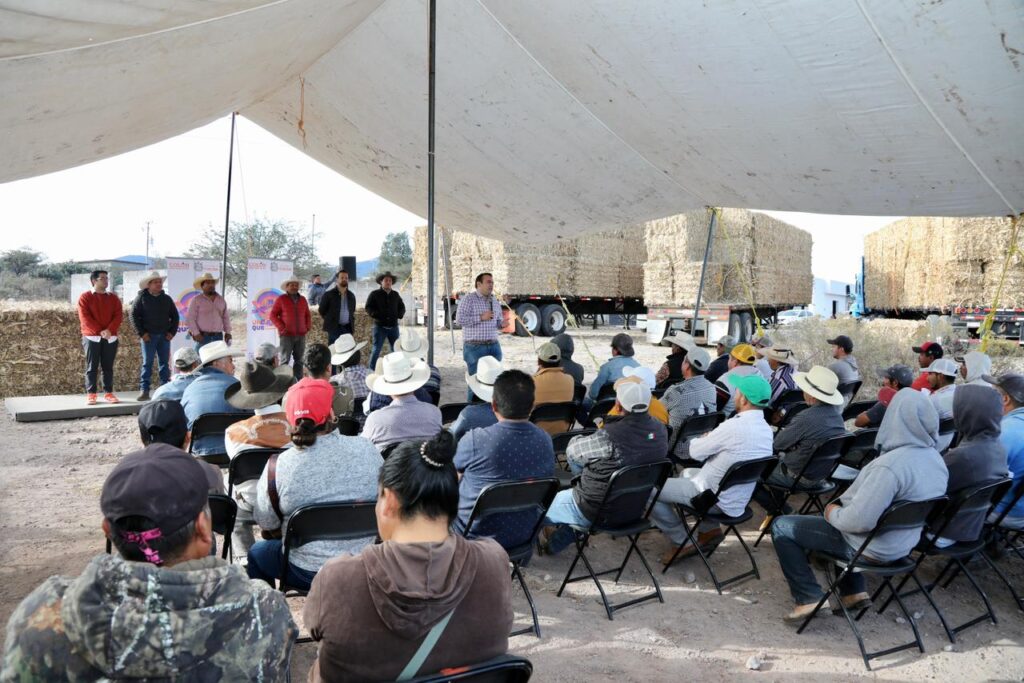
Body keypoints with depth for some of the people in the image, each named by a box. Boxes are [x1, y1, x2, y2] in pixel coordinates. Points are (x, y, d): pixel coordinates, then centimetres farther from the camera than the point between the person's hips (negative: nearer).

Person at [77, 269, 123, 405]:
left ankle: (108, 393, 8)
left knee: (108, 367, 4)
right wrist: (99, 331, -16)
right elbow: (85, 318, -7)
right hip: (92, 337, -3)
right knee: (92, 367, -1)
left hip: (110, 337, 3)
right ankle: (90, 394, 1)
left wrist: (109, 330, -14)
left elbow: (118, 315, 2)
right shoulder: (85, 297, 2)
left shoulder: (113, 297, 11)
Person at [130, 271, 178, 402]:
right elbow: (134, 316, -5)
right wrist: (141, 333, -10)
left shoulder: (166, 299, 10)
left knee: (164, 363, 7)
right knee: (147, 363, -3)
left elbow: (175, 316, 14)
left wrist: (172, 331, 4)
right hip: (148, 336, -4)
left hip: (164, 336, 4)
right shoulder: (141, 298, -2)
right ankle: (144, 390, -1)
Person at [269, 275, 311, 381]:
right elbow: (273, 315, 0)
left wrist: (308, 327, 8)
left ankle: (299, 381, 11)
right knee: (285, 360, -5)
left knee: (299, 360, 7)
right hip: (286, 335, -4)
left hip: (301, 335, 4)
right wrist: (282, 328, -8)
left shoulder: (302, 299, 13)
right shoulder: (281, 299, 0)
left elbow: (308, 315, 21)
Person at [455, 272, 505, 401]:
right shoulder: (468, 299, -4)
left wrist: (502, 324, 1)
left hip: (494, 346, 6)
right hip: (475, 347, -6)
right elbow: (459, 319, -14)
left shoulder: (495, 301, 15)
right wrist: (481, 317, -17)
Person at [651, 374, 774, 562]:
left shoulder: (734, 427, -27)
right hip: (739, 500, 8)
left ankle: (684, 541, 7)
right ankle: (710, 530, 20)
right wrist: (710, 440, 1)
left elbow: (694, 452, -13)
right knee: (687, 473, 32)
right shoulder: (766, 429, -1)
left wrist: (703, 439, 7)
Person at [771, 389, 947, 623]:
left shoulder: (890, 465, -32)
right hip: (903, 543, 8)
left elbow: (859, 520, -30)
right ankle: (855, 593, 27)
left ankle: (808, 597, 2)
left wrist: (833, 513, -9)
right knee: (838, 509, 33)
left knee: (782, 526, 0)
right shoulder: (936, 459, -3)